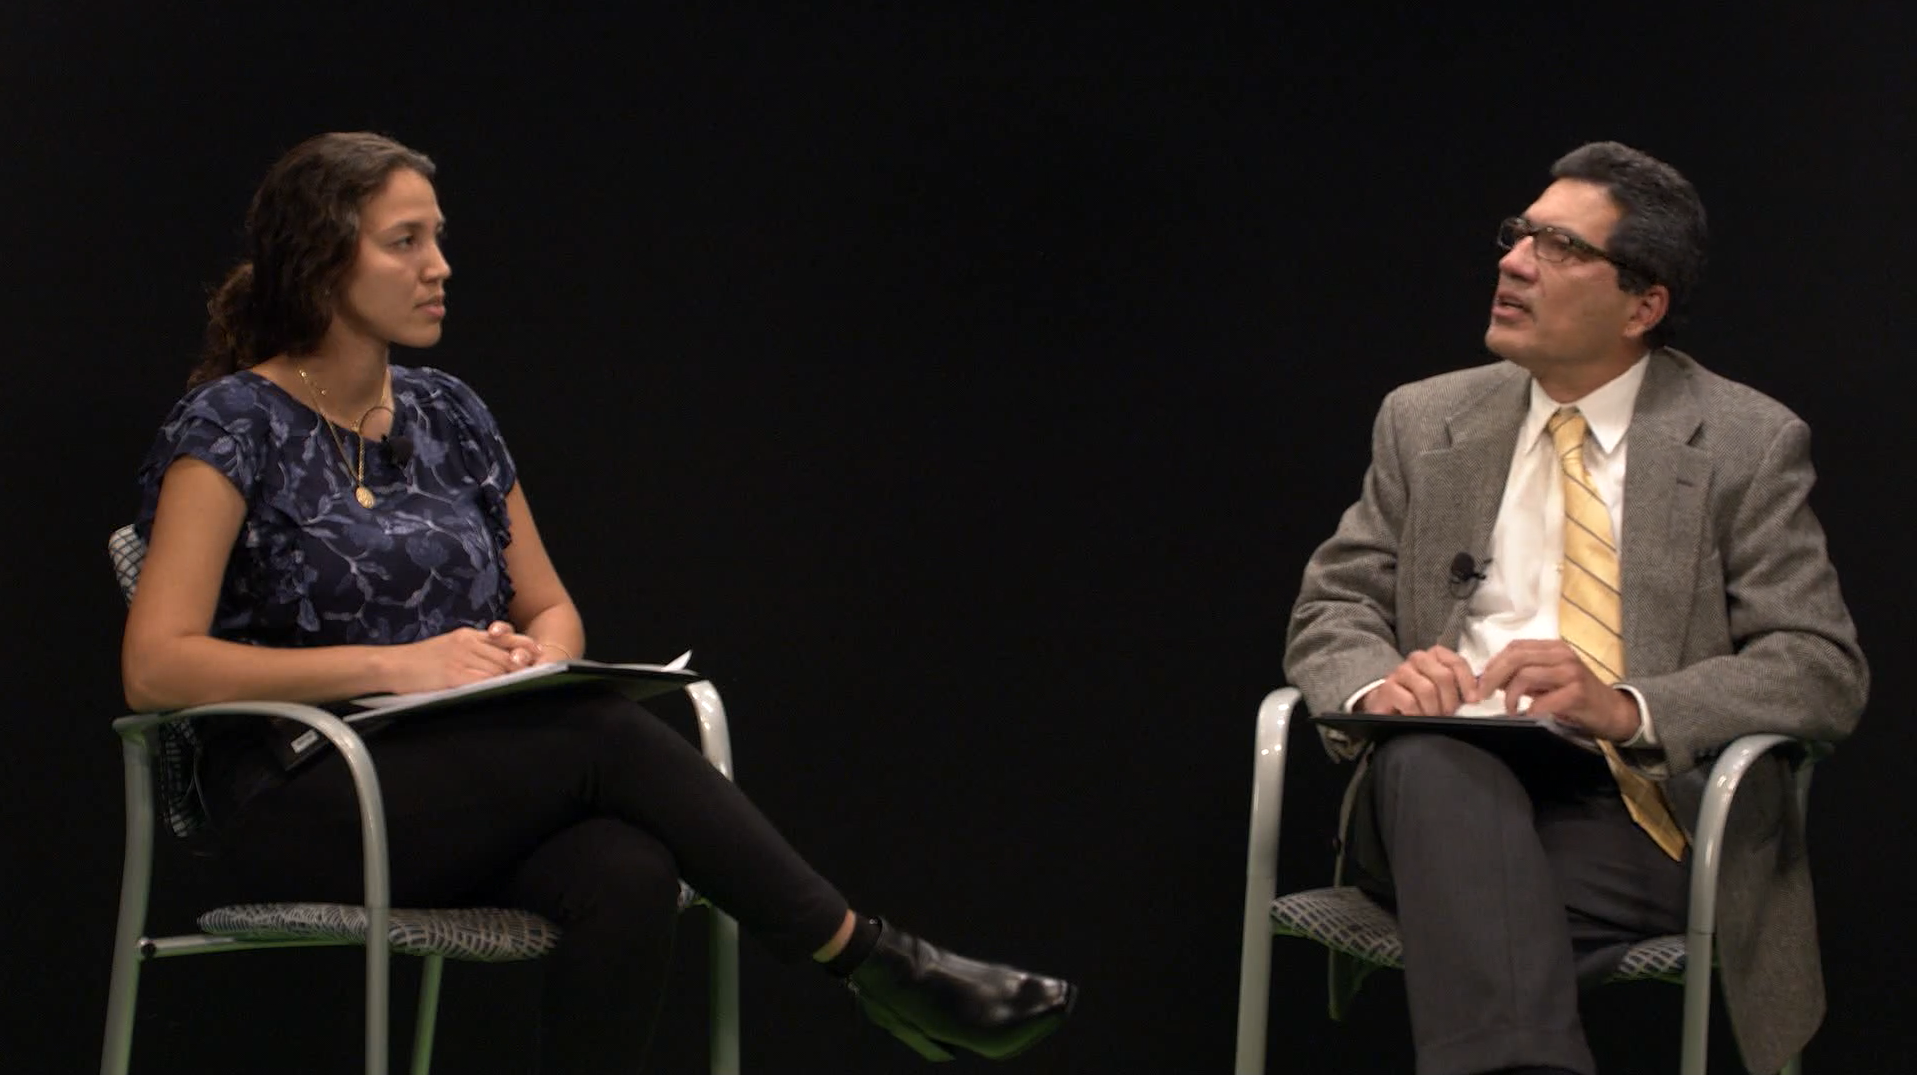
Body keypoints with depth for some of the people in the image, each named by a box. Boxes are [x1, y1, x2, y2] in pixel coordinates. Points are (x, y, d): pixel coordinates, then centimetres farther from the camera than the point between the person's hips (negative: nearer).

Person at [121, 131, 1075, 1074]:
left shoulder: (445, 413, 13)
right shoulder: (234, 427, -6)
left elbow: (553, 610, 21)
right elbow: (155, 668, -15)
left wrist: (532, 659, -6)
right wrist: (397, 664, -21)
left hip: (467, 801, 5)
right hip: (301, 808, -5)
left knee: (628, 877, -30)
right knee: (608, 736, -28)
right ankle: (878, 962, -19)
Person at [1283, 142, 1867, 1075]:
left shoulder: (1750, 447, 5)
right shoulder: (1424, 422, 16)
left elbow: (1824, 670, -3)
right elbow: (1331, 609, 14)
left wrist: (1623, 708, -20)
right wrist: (1375, 683, -13)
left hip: (1639, 807, -3)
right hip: (1443, 790, 4)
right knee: (1431, 754, -35)